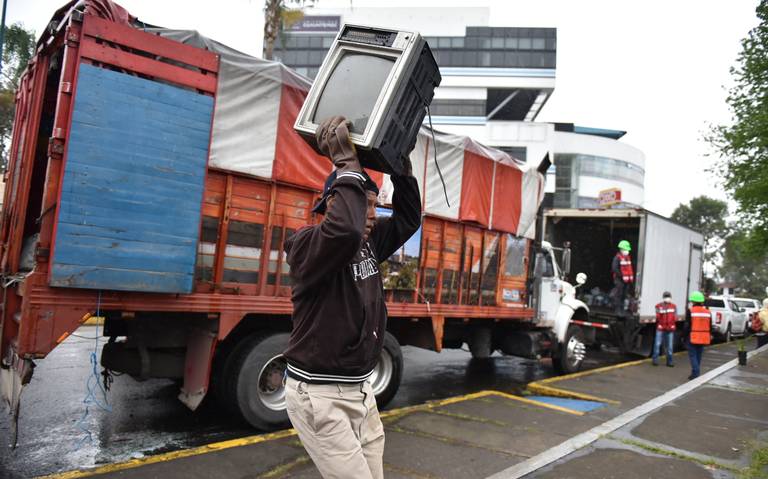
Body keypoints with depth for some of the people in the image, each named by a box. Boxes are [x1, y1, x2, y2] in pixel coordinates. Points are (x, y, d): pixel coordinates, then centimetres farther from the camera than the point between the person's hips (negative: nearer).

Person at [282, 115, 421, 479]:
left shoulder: (368, 243, 6)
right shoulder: (308, 245, -17)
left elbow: (408, 218, 14)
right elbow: (345, 229, -39)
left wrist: (400, 163, 4)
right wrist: (347, 164, -27)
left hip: (359, 390, 8)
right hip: (319, 394, -8)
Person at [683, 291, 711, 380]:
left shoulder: (690, 311, -10)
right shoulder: (708, 311, 7)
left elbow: (687, 325, -10)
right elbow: (710, 326, 13)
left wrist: (684, 335, -1)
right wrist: (709, 336, 21)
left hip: (693, 337, -5)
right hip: (703, 338, 5)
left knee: (693, 355, 0)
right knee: (698, 355, 15)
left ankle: (695, 373, -10)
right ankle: (696, 373, 23)